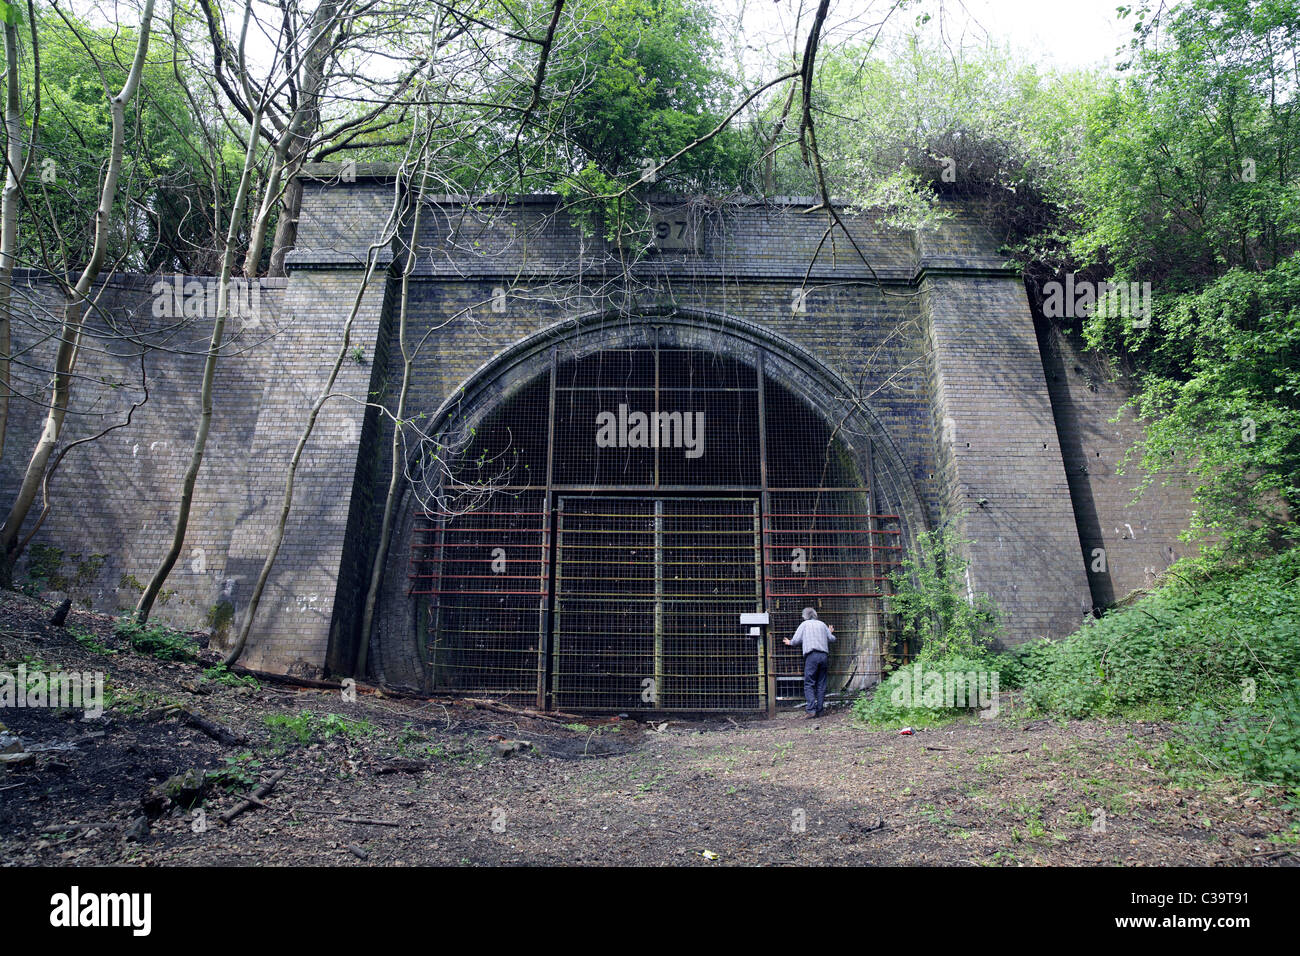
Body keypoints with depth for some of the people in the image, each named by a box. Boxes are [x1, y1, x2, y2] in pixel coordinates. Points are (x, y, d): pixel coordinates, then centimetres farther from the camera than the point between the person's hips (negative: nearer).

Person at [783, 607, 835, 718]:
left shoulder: (804, 624, 8)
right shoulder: (822, 624, 17)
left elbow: (796, 641, 5)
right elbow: (832, 639, 19)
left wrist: (789, 643, 26)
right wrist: (830, 633, 41)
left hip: (811, 655, -4)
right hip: (823, 655, 4)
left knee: (809, 684, -4)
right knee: (821, 685, 8)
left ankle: (811, 710, -17)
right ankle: (819, 711, 7)